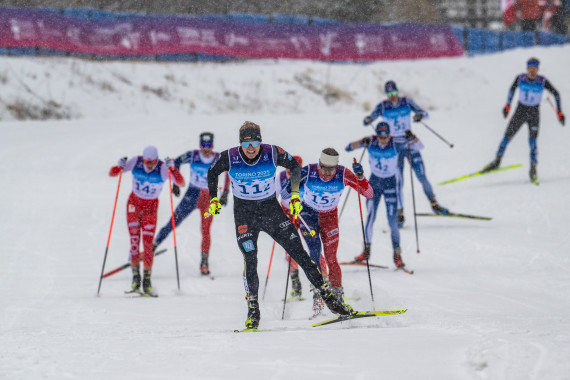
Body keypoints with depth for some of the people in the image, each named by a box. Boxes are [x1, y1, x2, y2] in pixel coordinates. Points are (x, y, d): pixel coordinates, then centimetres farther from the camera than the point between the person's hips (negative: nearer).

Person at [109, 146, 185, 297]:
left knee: (148, 243, -9)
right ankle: (135, 277, 0)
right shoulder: (135, 162, -14)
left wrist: (172, 168, -43)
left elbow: (181, 183, -29)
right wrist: (119, 167, -30)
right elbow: (112, 174, -8)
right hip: (134, 204, 1)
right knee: (134, 240, -7)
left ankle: (147, 282, -3)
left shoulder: (163, 168, -20)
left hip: (151, 207, -1)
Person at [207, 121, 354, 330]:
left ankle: (328, 297, 3)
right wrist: (213, 199, 0)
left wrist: (295, 195, 1)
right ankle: (253, 309, 3)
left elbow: (294, 166, 5)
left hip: (271, 210, 1)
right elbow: (212, 173, 7)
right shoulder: (229, 158, -14)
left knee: (299, 253, -3)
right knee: (250, 260, -14)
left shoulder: (273, 153, -15)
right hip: (244, 214, -1)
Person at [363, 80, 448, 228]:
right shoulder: (383, 107, -4)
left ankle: (434, 204, 14)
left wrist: (420, 115, -30)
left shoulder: (407, 102, -3)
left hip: (410, 144, 1)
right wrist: (368, 120, -34)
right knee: (398, 182, -5)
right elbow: (369, 119, -9)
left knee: (422, 177, -4)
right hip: (395, 147, -1)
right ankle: (400, 214, 6)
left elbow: (425, 114, -6)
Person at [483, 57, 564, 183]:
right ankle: (497, 161, 16)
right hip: (520, 111, 2)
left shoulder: (543, 81, -14)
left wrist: (559, 112, -5)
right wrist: (508, 105, 11)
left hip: (534, 113, -2)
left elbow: (556, 94, -3)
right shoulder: (520, 78, -9)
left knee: (532, 141, -14)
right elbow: (512, 89, 11)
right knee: (507, 136, 1)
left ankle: (533, 167, -4)